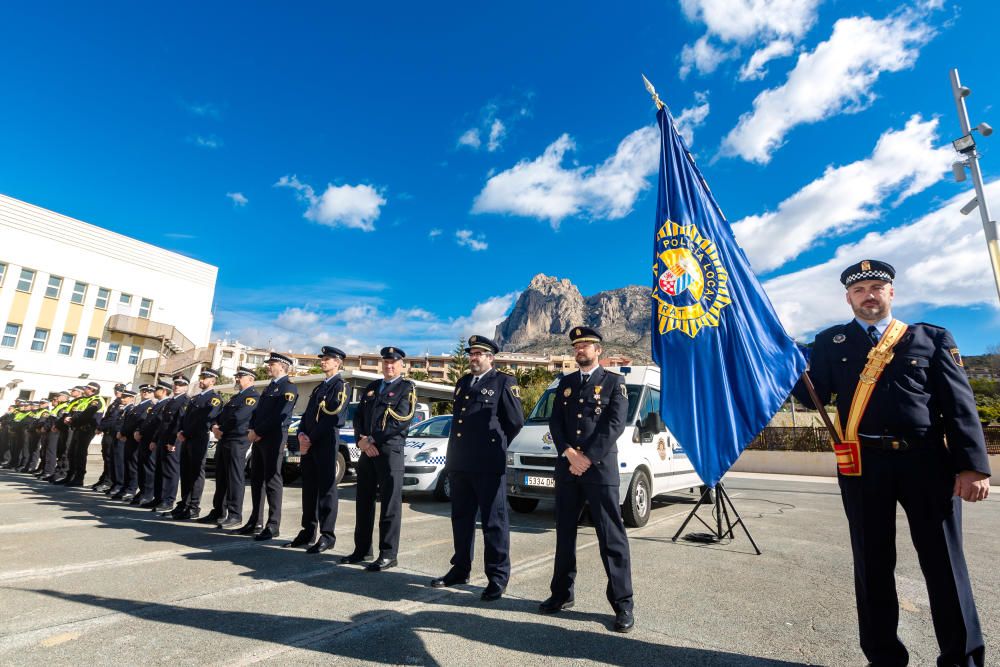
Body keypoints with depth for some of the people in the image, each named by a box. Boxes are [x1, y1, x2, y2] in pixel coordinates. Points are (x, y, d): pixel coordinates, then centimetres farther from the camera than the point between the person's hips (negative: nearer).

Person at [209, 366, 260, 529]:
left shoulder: (253, 396, -8)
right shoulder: (234, 397, 23)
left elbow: (238, 417, -19)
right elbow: (221, 415, 20)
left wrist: (221, 429, -5)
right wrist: (215, 426, -1)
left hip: (237, 442, -9)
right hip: (223, 441, 9)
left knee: (234, 478, -6)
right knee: (221, 477, 13)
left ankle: (235, 515, -2)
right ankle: (219, 512, 22)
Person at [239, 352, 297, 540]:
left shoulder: (288, 387, -8)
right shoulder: (269, 387, 21)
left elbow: (279, 416, -17)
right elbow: (258, 411, 18)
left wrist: (258, 432, -14)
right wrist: (251, 431, 1)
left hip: (273, 439, -9)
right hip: (259, 438, 9)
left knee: (272, 480, -5)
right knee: (256, 480, 13)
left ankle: (273, 526, 1)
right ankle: (255, 522, 23)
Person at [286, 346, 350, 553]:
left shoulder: (341, 386, -5)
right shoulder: (319, 387, 22)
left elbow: (333, 417, -15)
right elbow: (307, 414, 17)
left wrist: (311, 439, -14)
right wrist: (301, 435, -1)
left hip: (326, 443, -8)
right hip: (308, 444, 8)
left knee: (326, 488, -3)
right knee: (309, 488, 12)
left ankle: (327, 535, 3)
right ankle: (308, 532, 21)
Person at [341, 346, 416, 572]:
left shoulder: (407, 389, -1)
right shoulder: (371, 388, 18)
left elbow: (401, 421, -12)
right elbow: (358, 416, 12)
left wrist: (372, 440, -12)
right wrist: (362, 440, -6)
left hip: (390, 451, -6)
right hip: (367, 451, 6)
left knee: (390, 503, -2)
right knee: (364, 502, 13)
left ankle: (388, 555, 6)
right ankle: (362, 549, 26)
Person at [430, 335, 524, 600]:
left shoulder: (503, 382, -3)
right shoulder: (462, 382, 17)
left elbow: (516, 421, -2)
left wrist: (497, 446, 5)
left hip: (488, 464, -7)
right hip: (459, 462, 7)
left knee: (494, 521, 1)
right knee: (461, 518, 16)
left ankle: (498, 577, 11)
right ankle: (460, 569, 30)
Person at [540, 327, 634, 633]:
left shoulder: (614, 382, 2)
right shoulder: (565, 383, 14)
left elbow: (615, 424, -9)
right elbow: (555, 422, 6)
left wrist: (588, 458, -15)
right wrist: (569, 454, -10)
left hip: (600, 468, -4)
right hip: (566, 468, 5)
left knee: (612, 537, -1)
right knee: (564, 533, 13)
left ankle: (623, 603, 10)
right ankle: (562, 593, 27)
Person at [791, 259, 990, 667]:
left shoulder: (932, 338, 10)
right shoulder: (830, 342, 10)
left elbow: (960, 404, 3)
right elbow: (815, 397, 4)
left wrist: (973, 465, -7)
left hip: (927, 460, 0)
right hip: (863, 465, 0)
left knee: (944, 562, 8)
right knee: (873, 563, 9)